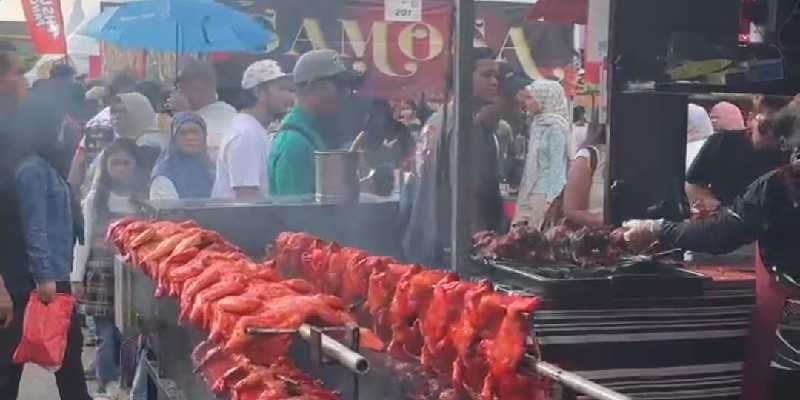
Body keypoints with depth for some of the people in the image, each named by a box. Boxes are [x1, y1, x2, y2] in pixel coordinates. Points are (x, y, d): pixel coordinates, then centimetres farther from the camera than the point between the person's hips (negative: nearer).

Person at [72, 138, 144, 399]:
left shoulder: (145, 199, 4)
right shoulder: (95, 198, 5)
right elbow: (83, 239, 5)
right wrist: (77, 278, 1)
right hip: (102, 274, 0)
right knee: (106, 334, 0)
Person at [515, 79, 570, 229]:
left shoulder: (556, 127, -10)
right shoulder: (537, 123, 15)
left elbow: (556, 165, -14)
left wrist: (550, 199, -18)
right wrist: (523, 192, 16)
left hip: (545, 192, -8)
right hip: (529, 191, 8)